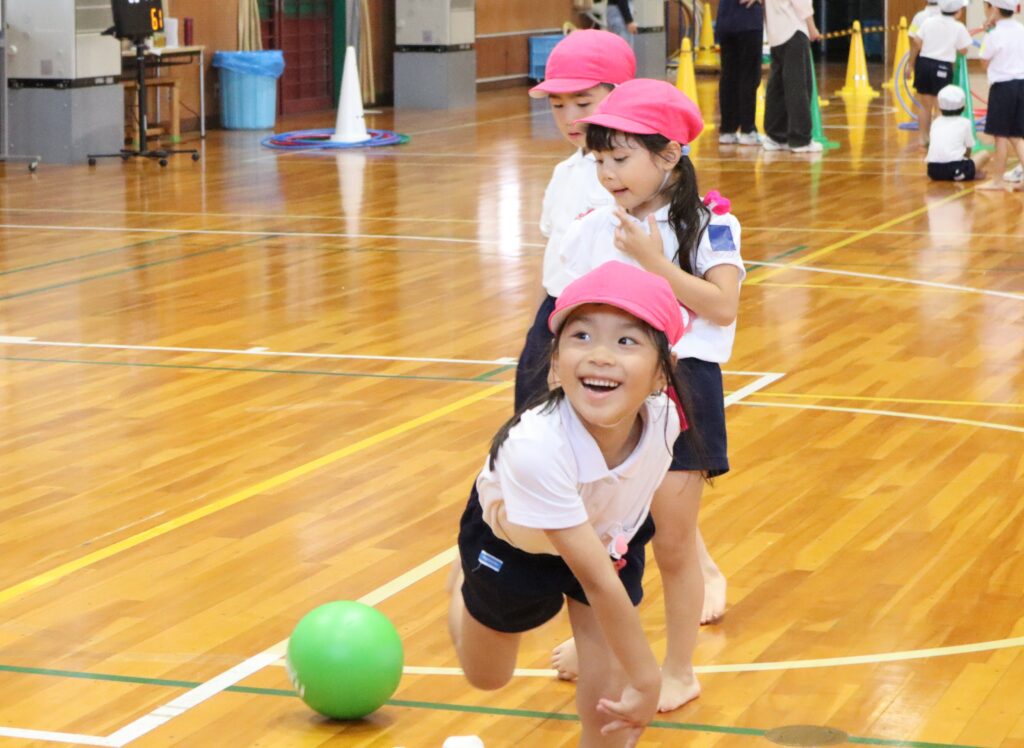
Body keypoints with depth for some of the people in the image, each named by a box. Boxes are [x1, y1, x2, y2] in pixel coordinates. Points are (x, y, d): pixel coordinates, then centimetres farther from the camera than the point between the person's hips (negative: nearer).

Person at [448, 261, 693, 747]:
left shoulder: (661, 419, -32)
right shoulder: (536, 447, -46)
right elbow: (596, 578, -38)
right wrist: (646, 677, -33)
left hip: (608, 533, 3)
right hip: (512, 541, -3)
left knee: (612, 694, -6)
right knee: (486, 676, 19)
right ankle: (464, 585, 49)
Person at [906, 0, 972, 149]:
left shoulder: (928, 22, 3)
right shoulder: (958, 28, -4)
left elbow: (916, 44, 1)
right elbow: (963, 51, 1)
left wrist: (911, 64, 8)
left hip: (923, 64, 3)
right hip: (942, 68, -3)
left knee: (925, 105, 15)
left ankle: (923, 139, 23)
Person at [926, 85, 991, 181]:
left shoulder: (936, 122, 20)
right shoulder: (965, 123, 10)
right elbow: (968, 150, 14)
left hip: (933, 169, 4)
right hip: (955, 168, -4)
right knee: (984, 154, 17)